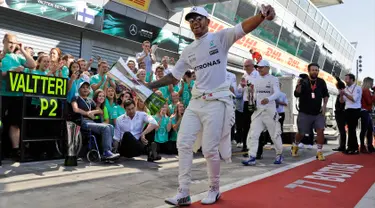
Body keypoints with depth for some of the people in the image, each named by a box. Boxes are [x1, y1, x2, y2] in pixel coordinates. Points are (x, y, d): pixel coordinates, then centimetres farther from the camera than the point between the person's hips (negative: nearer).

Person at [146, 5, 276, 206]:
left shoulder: (221, 37, -1)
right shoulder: (188, 50, 13)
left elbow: (245, 27, -18)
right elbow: (173, 76, 17)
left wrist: (262, 15, -39)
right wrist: (147, 86, 10)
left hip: (216, 101, -6)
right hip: (196, 101, 6)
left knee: (209, 149, -2)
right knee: (183, 143, 0)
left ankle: (214, 190, 22)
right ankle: (183, 193, 10)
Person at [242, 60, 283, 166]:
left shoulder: (273, 79, -5)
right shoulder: (256, 80, 14)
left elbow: (277, 93, -20)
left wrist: (268, 99, -38)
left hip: (270, 111, -5)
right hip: (257, 111, 5)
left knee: (275, 134, 7)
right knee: (253, 134, -6)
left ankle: (279, 155, 27)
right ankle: (252, 157, -6)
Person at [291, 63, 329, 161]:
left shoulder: (321, 82, 1)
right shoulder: (303, 81, -9)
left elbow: (326, 94, 15)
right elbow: (296, 94, -22)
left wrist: (324, 105, 2)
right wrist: (299, 85, -40)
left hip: (318, 113, 3)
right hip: (304, 113, -2)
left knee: (320, 130, -12)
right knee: (301, 133, 6)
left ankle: (319, 152, 1)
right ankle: (295, 146, 35)